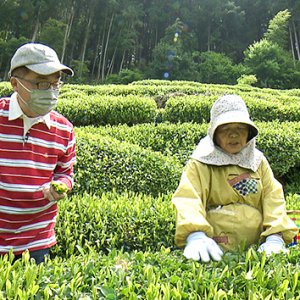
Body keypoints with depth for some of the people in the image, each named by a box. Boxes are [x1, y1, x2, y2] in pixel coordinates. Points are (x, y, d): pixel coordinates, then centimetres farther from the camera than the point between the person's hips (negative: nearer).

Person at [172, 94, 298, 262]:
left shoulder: (258, 161, 17)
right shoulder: (201, 163, 4)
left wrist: (275, 237, -10)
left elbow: (273, 198, 7)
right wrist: (195, 236, -30)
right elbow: (188, 199, -12)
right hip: (214, 249, -4)